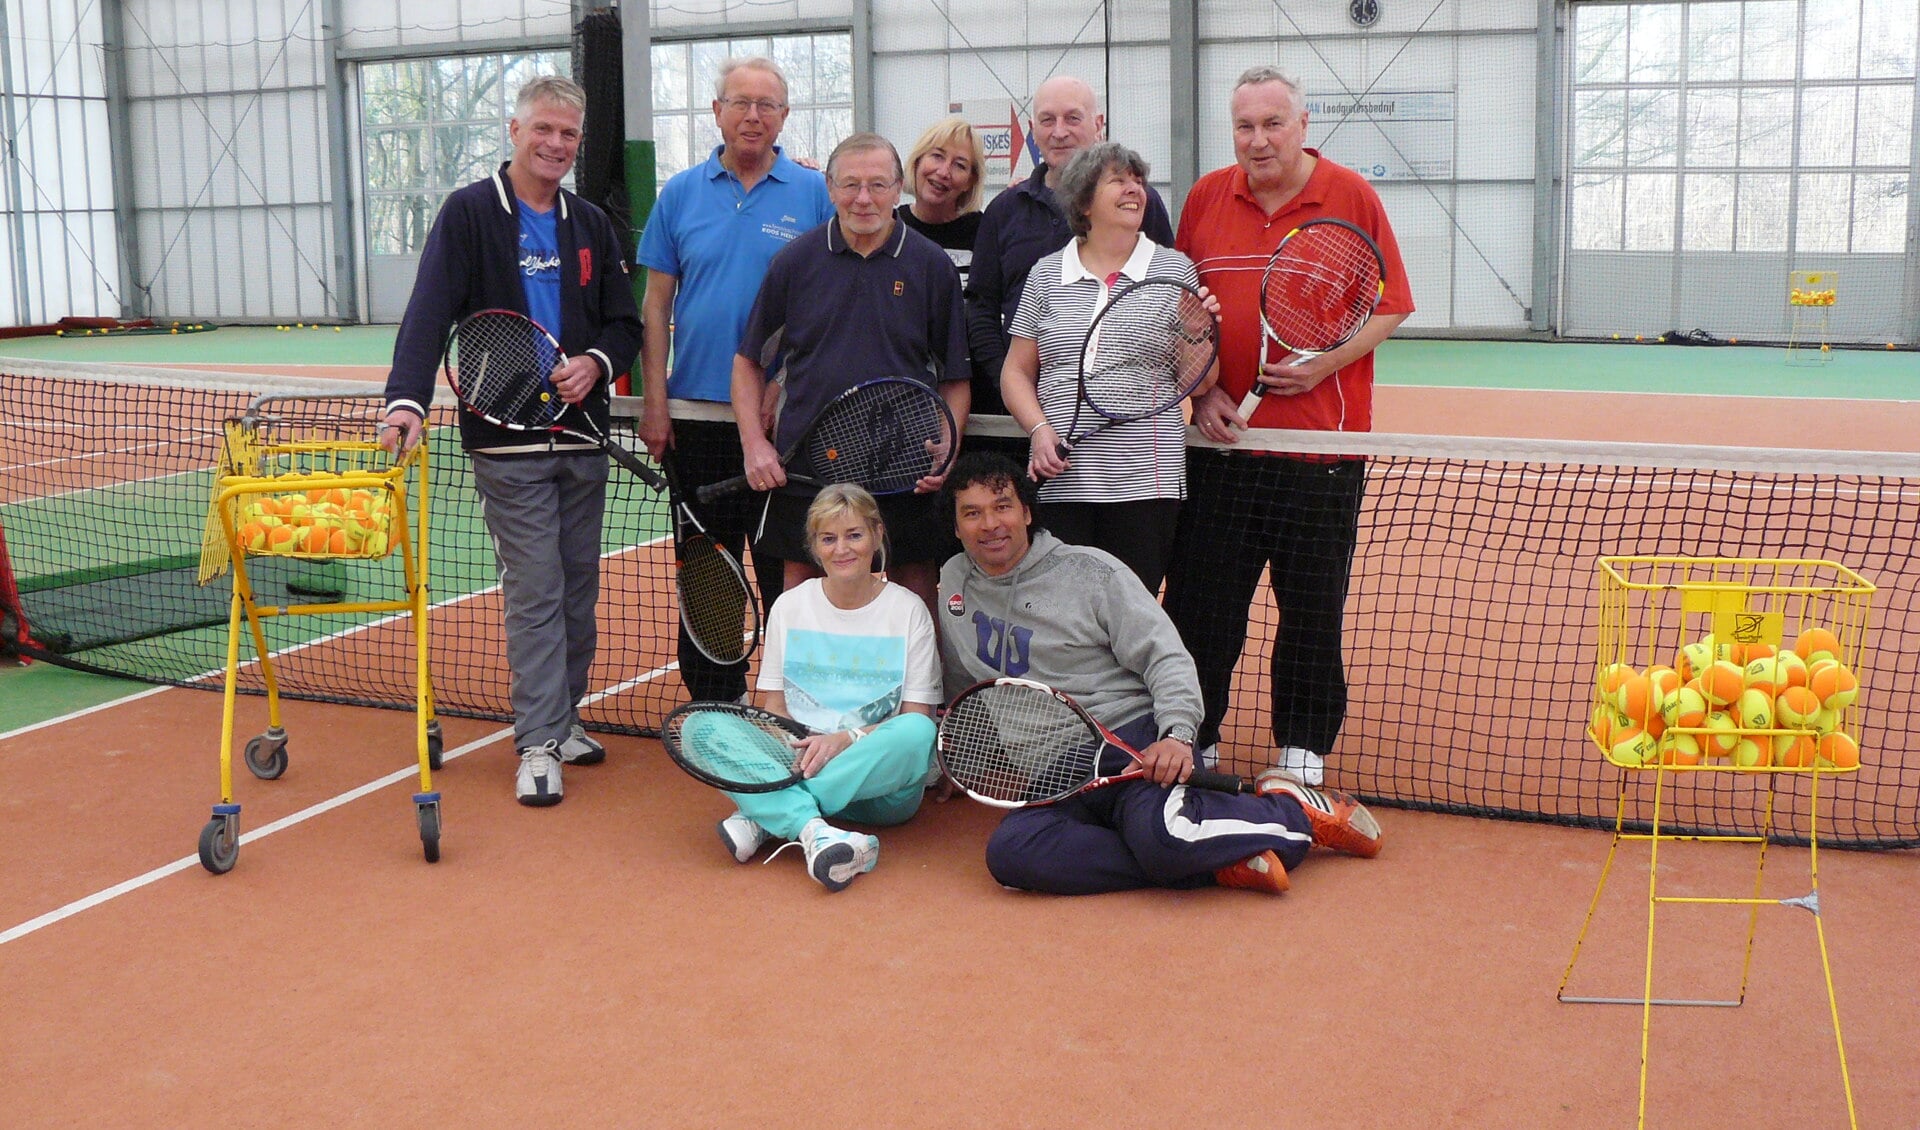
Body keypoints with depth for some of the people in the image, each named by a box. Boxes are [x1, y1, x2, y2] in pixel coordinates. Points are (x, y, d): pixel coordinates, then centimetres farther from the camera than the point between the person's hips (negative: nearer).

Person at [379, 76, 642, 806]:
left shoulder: (591, 226, 12)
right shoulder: (469, 214, -3)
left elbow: (625, 322, 14)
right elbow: (429, 315, -13)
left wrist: (597, 362, -8)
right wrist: (408, 401, -27)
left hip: (582, 436, 5)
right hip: (508, 444, -5)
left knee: (579, 587, 11)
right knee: (533, 594, -5)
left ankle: (563, 715, 25)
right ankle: (539, 744, 2)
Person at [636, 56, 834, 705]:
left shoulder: (814, 194, 1)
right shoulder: (681, 194, 6)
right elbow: (656, 304, 7)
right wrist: (654, 402, 0)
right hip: (696, 409, 2)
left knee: (786, 566, 4)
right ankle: (711, 705, 22)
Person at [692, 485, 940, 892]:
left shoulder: (908, 610, 3)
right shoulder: (789, 606, 10)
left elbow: (918, 718, -2)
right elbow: (772, 706, 9)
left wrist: (848, 738, -18)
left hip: (877, 785, -1)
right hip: (795, 762, 2)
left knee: (919, 734, -34)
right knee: (702, 724, -21)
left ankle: (764, 817, -28)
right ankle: (814, 831, -42)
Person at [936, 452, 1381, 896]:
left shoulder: (1088, 570, 2)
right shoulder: (952, 581, 15)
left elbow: (1166, 657, -2)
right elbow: (963, 698, 29)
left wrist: (1176, 734, -17)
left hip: (1135, 740, -4)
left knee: (1160, 835, -37)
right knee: (1010, 851, -32)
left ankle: (1299, 811, -7)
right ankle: (1220, 864, -26)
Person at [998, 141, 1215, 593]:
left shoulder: (1174, 269, 7)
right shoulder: (1046, 274, 10)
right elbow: (1016, 372, 13)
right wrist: (1040, 429, -4)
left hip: (1146, 482, -1)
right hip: (1061, 481, 1)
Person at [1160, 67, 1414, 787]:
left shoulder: (1352, 196, -2)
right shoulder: (1205, 198, 6)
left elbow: (1389, 307, 0)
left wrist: (1325, 364, -14)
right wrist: (1201, 390, 0)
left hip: (1323, 445, -2)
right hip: (1221, 440, 2)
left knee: (1312, 607, 8)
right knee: (1199, 600, 6)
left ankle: (1302, 751, 23)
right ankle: (1194, 743, 22)